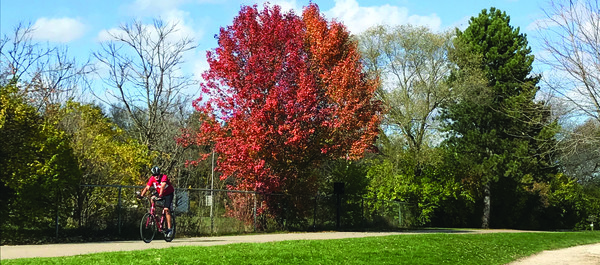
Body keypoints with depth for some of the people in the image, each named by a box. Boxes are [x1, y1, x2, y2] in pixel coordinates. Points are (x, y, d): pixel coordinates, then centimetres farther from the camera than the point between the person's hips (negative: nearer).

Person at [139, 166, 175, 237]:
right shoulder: (152, 179, -14)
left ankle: (169, 229, -17)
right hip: (159, 194, 6)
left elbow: (162, 186, -44)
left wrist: (160, 195, -59)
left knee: (166, 209, -19)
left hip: (169, 194, -6)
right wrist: (142, 195, -39)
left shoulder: (164, 177, -28)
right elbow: (147, 187, -23)